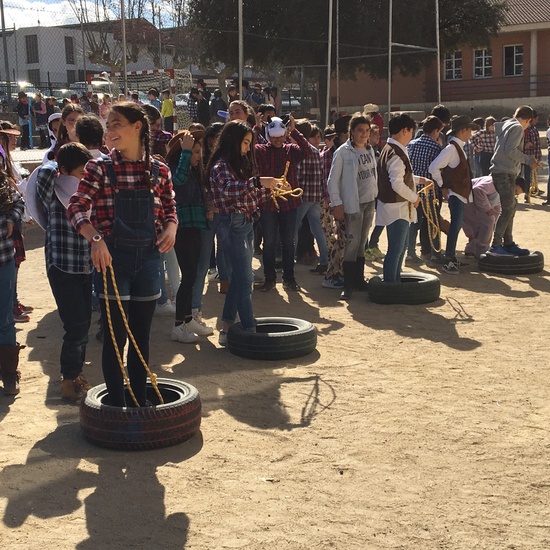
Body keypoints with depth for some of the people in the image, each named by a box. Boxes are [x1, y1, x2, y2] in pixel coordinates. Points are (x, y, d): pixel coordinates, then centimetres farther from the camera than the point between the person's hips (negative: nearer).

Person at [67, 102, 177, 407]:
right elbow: (77, 208, -11)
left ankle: (141, 400, 27)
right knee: (116, 336, 1)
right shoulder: (100, 168, -5)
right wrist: (95, 237, -27)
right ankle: (117, 405, 14)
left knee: (142, 336, 13)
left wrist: (171, 227, -9)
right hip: (113, 258, -3)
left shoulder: (159, 170, 3)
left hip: (148, 257, 3)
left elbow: (170, 209, 13)